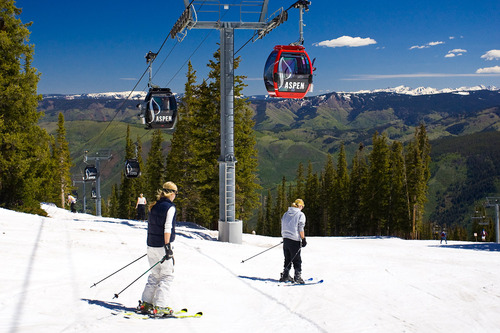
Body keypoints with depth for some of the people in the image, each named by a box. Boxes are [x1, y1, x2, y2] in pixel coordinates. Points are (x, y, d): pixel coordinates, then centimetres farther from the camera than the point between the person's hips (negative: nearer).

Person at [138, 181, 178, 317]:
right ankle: (160, 306, -7)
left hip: (151, 245, 7)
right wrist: (168, 246, -19)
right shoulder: (170, 207, -11)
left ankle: (145, 303, 14)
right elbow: (167, 228, -18)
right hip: (162, 246, -7)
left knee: (155, 275, 16)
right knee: (167, 276, -1)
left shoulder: (154, 206, 10)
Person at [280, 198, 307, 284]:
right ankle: (297, 277, -1)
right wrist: (303, 239, -8)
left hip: (286, 238, 6)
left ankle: (285, 276, 16)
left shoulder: (286, 214, 13)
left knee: (287, 259, 15)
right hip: (295, 240, -6)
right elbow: (301, 228, -12)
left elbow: (282, 227, 15)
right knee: (297, 260, 1)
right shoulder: (300, 214, -5)